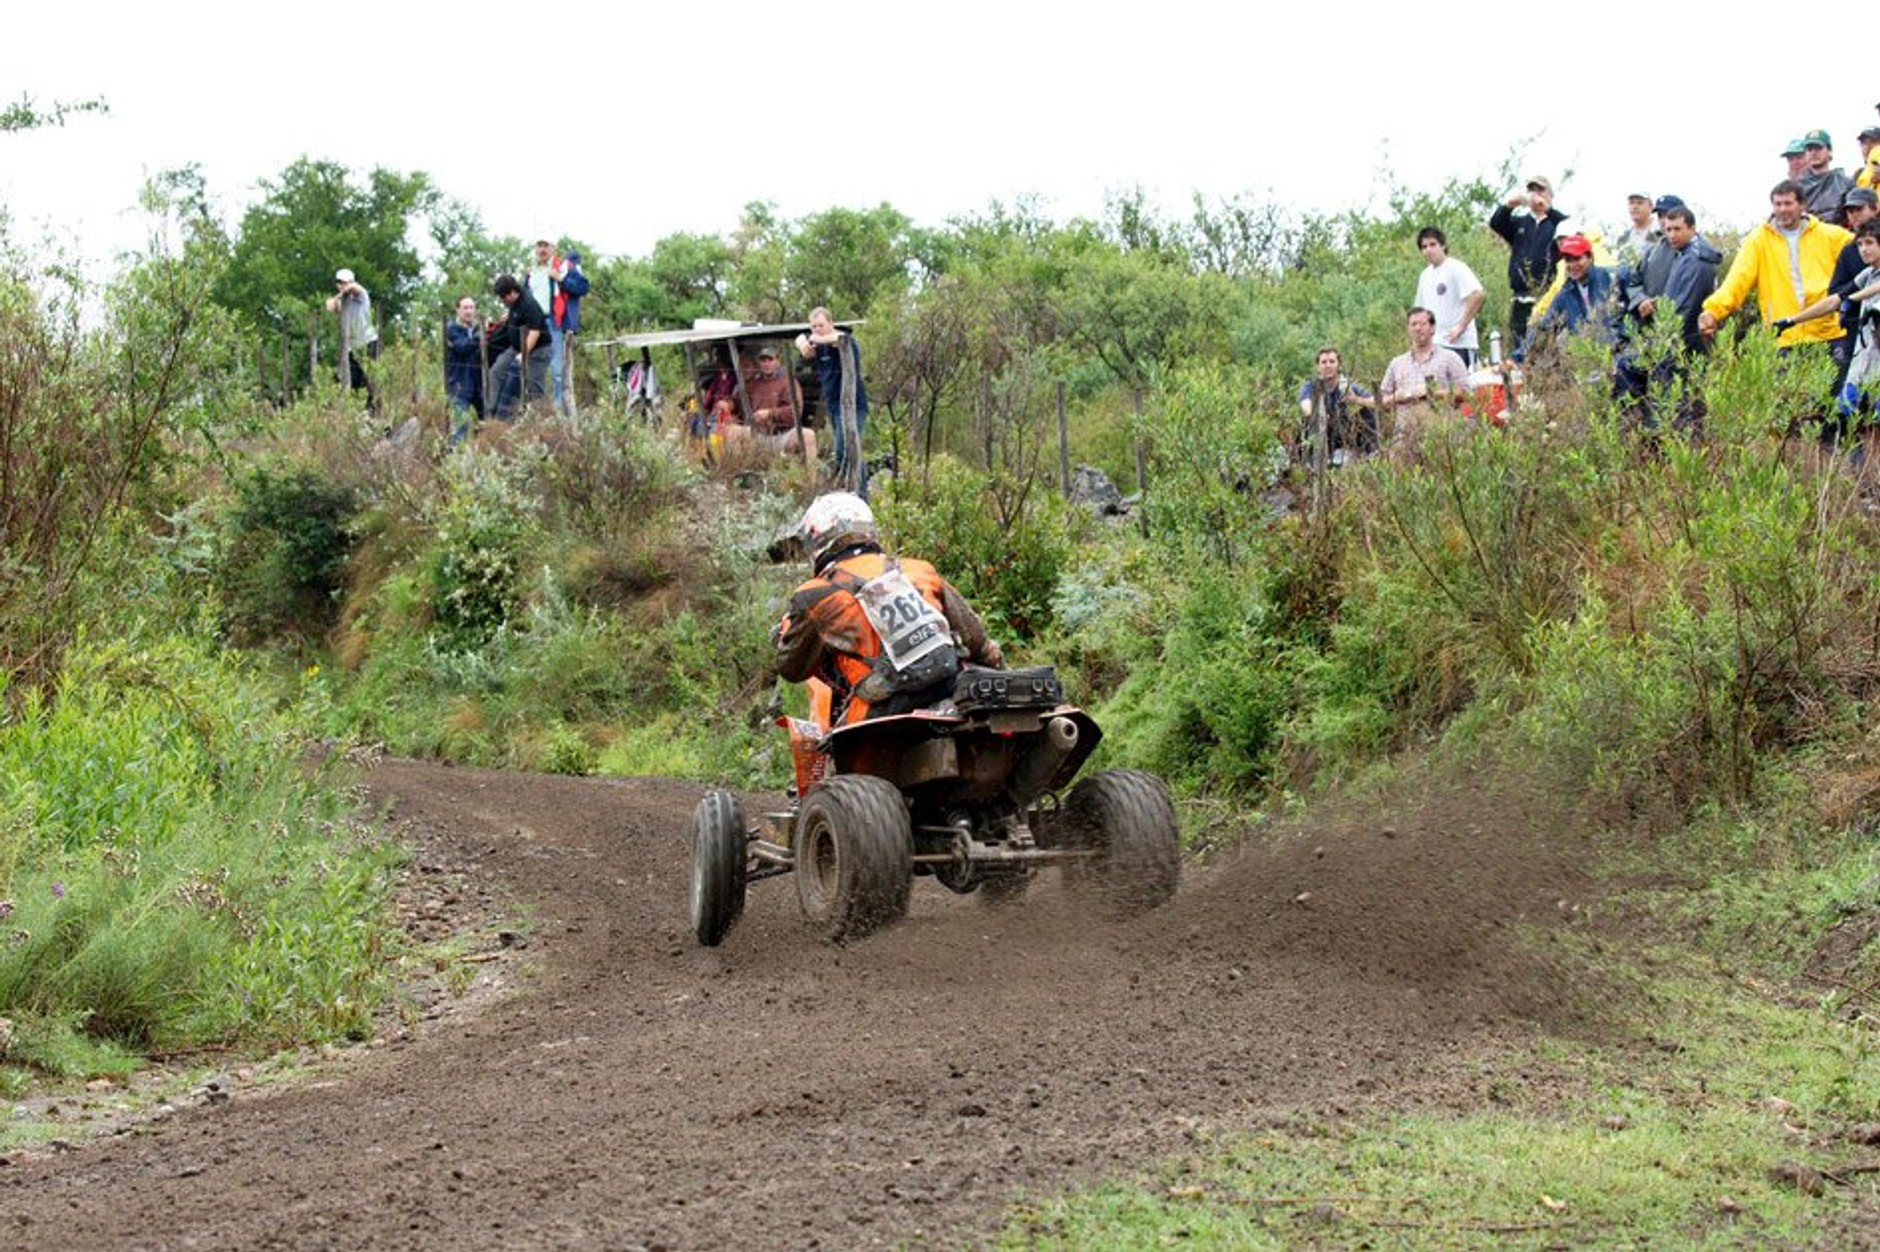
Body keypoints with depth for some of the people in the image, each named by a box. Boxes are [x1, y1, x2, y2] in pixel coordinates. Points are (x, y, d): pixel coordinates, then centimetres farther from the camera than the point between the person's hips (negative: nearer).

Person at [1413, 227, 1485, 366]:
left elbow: (1478, 295, -19)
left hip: (1458, 343, -7)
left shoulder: (1456, 268, -7)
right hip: (1433, 343, 7)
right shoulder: (1425, 275, 17)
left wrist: (1461, 326, -19)